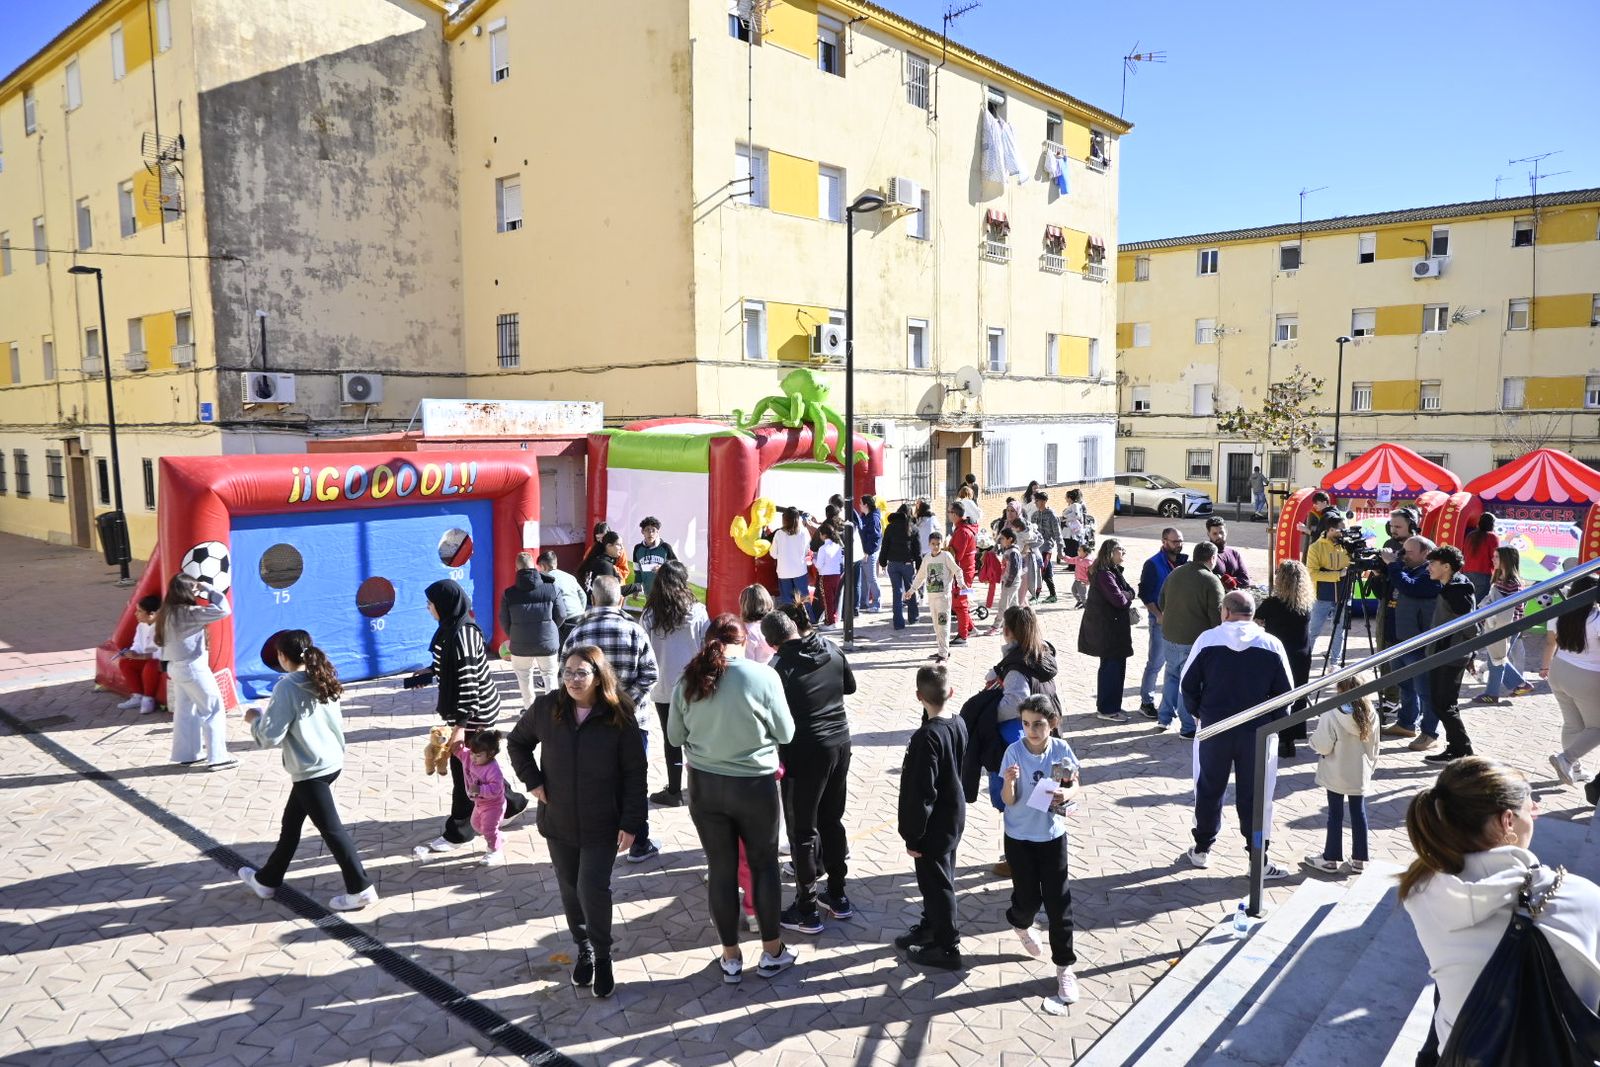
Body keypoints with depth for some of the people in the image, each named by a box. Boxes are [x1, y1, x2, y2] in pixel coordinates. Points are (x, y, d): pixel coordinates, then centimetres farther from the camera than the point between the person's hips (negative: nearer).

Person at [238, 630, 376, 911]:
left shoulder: (287, 687, -18)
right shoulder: (322, 680, 5)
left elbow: (270, 737, -15)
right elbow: (338, 722, 13)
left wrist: (255, 719, 1)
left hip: (311, 771, -9)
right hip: (331, 762, 9)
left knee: (330, 829, -1)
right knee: (291, 822, 22)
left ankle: (360, 889, 3)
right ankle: (267, 879, 38)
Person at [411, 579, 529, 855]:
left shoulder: (461, 635, -25)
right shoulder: (453, 627, 5)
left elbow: (468, 682, -26)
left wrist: (460, 724, -27)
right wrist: (431, 672, 33)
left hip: (474, 712, -10)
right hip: (474, 710, 10)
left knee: (463, 770, 2)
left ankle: (457, 833, 14)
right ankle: (510, 803, 36)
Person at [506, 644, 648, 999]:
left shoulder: (619, 717, -14)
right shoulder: (546, 708, -8)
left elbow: (635, 774, -9)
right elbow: (517, 742, 11)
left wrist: (631, 823, -12)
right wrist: (533, 781, 0)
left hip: (602, 824, -3)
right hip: (558, 821, 3)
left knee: (593, 888, -9)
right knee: (570, 890, 15)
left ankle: (602, 955, 16)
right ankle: (584, 949, 37)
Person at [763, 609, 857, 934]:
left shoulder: (781, 666, -19)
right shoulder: (831, 648, -1)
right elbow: (850, 686, 14)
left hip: (805, 753, -6)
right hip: (840, 743, 6)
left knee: (803, 831, 5)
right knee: (833, 821, 19)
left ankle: (806, 911, 15)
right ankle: (837, 896, 31)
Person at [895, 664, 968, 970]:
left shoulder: (927, 737, -29)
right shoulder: (959, 723, -5)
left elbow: (921, 793, -25)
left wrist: (913, 837, -16)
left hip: (934, 826, -8)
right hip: (954, 816, 8)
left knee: (936, 883, 8)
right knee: (936, 879, 24)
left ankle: (947, 948, 22)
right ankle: (930, 926, 42)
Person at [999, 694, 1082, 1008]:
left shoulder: (1061, 749, -11)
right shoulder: (1014, 752, -18)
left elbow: (1076, 786, 1)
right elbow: (1008, 800, -16)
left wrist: (1068, 794, -23)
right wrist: (1010, 782, -38)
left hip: (1053, 835, 1)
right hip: (1020, 837, -1)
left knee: (1058, 902, 4)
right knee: (1028, 897, 10)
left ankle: (1064, 966, 19)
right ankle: (1020, 923, 46)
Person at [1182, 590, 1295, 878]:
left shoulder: (1207, 639, -7)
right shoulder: (1272, 645, -5)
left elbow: (1189, 685, -4)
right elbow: (1285, 691, -2)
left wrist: (1199, 713, 12)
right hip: (1257, 732, 0)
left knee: (1209, 789, 15)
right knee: (1254, 796, 8)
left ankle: (1202, 849, 26)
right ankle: (1259, 860, 12)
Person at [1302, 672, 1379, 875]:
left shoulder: (1331, 715, -22)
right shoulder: (1371, 715, -6)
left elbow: (1322, 747, -18)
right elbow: (1374, 748, 5)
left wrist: (1319, 726, -1)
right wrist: (1369, 769, 18)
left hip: (1336, 774, -4)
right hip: (1360, 775, 4)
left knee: (1335, 814, 6)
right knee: (1358, 813, 12)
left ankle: (1331, 859, 17)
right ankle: (1359, 860, 19)